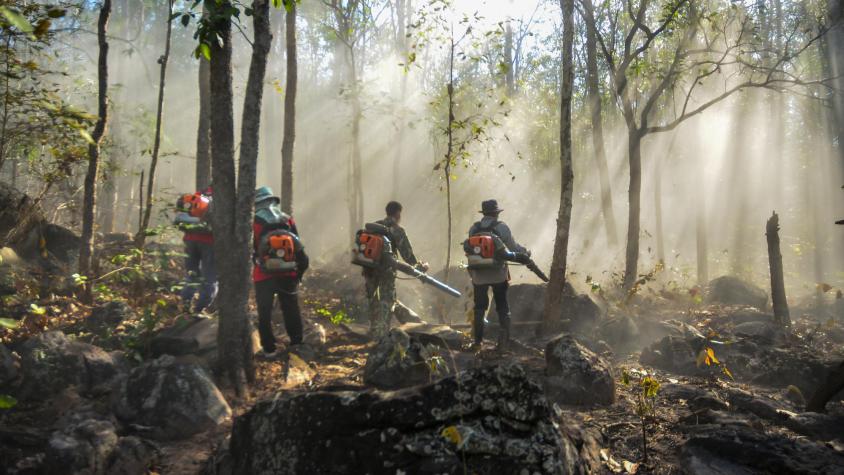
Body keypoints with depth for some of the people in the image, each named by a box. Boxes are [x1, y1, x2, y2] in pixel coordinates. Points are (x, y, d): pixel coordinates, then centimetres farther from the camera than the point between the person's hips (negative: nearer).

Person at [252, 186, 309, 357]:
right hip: (288, 273, 3)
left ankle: (269, 348, 8)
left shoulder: (254, 223, -5)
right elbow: (298, 247, 4)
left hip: (264, 276, -3)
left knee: (264, 313, 7)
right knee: (291, 310, 17)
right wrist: (300, 269, 10)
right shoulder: (288, 220, 4)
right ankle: (296, 343, 24)